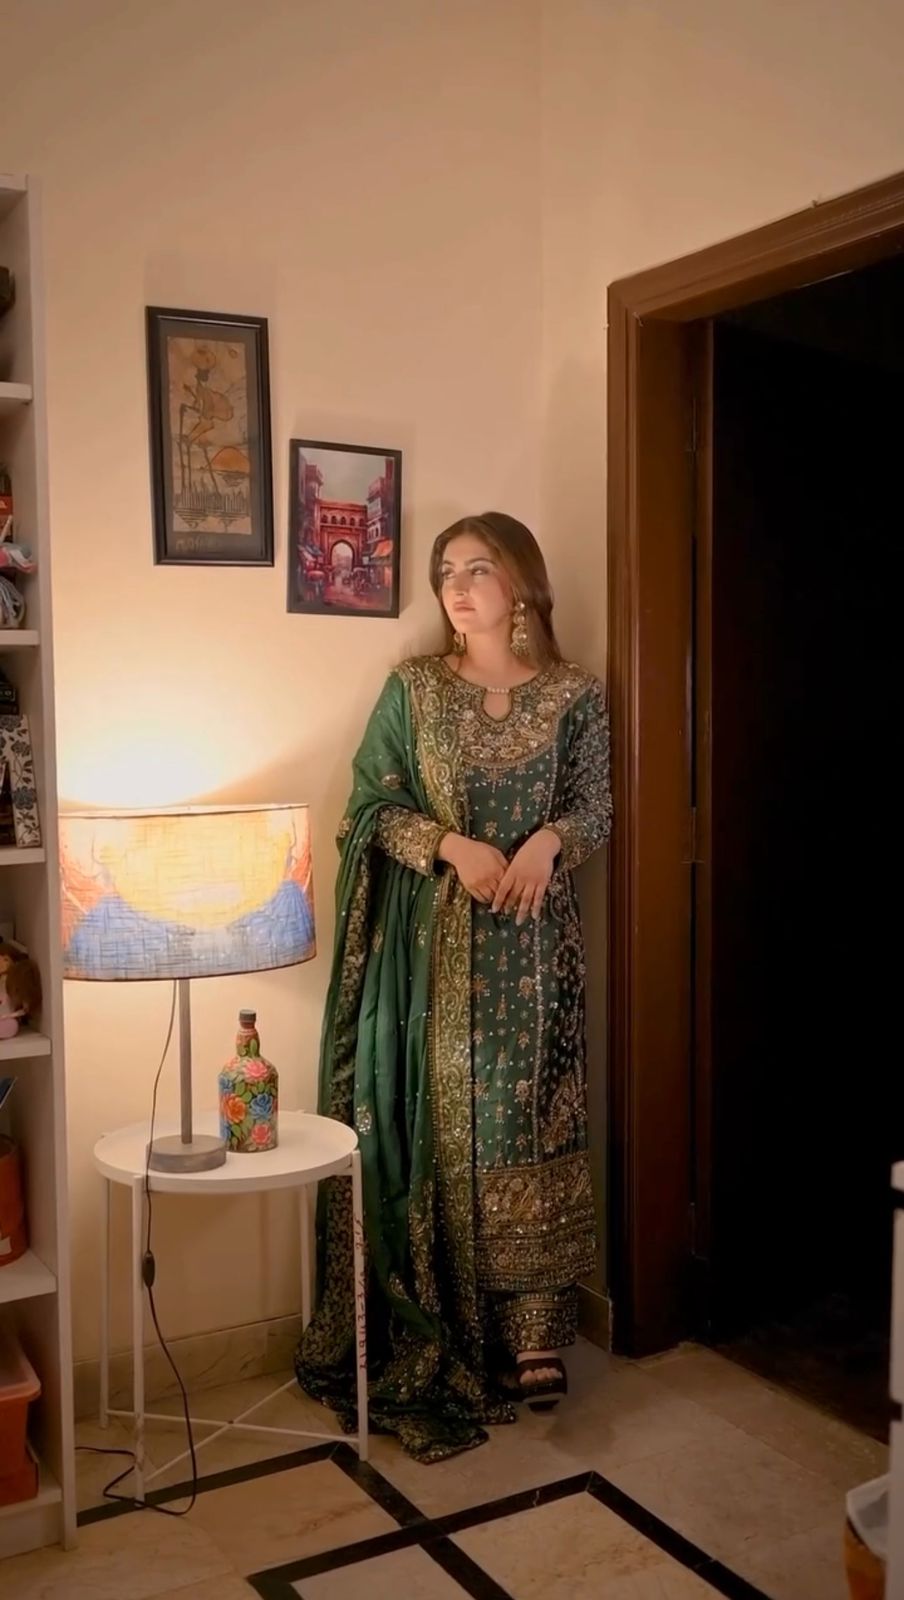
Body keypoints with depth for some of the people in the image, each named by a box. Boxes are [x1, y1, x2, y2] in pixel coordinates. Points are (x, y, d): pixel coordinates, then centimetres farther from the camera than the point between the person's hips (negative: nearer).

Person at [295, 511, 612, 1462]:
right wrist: (454, 846, -16)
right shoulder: (411, 689, 3)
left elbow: (594, 811, 6)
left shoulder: (572, 696, 4)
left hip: (531, 940, 0)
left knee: (528, 1121, 3)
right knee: (437, 1123, 2)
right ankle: (438, 1334, 16)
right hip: (432, 941, 0)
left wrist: (548, 841, -15)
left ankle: (533, 1330, 15)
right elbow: (372, 804, 0)